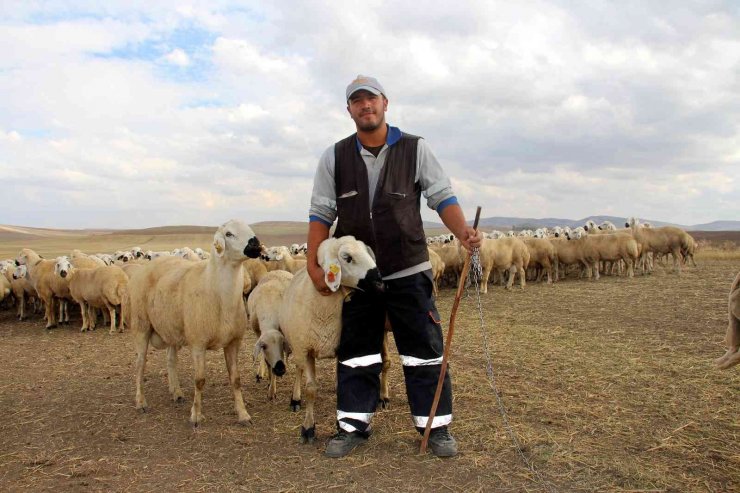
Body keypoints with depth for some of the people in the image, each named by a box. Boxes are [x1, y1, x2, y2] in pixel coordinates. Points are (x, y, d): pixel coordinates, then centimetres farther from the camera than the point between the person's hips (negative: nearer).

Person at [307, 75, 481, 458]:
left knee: (424, 349, 2)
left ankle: (435, 426, 15)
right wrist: (313, 263, -3)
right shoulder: (335, 157, 4)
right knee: (356, 351, 10)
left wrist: (463, 232, -22)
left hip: (409, 271, -1)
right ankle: (353, 424, 22)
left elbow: (442, 196, -4)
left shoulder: (415, 149, 0)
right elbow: (321, 212, 4)